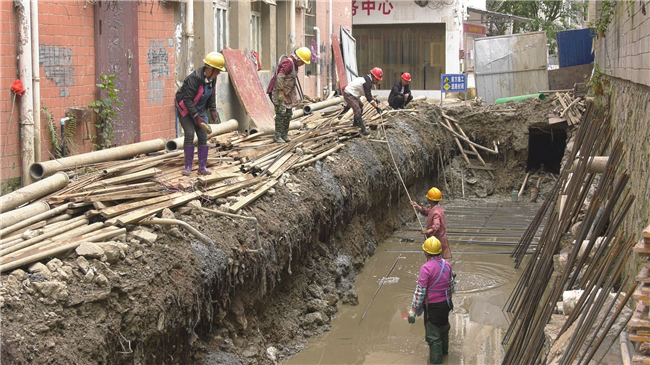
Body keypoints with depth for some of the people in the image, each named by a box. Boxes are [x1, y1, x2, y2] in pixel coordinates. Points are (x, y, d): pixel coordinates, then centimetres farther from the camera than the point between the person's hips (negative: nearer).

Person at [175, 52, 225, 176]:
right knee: (189, 134, -17)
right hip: (185, 109, -7)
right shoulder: (194, 78, -30)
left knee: (203, 136, -1)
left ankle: (202, 168, 5)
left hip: (200, 109, 7)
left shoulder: (212, 78, -5)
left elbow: (212, 95, 12)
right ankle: (188, 167, -8)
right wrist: (196, 117, -29)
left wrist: (213, 110, 0)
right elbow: (187, 100, -29)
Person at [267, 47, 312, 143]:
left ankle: (284, 135, 15)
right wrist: (280, 93, -27)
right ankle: (277, 136, -10)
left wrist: (295, 95, 21)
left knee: (288, 113, 8)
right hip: (278, 91, -10)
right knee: (281, 113, -13)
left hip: (286, 93, 10)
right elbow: (279, 78, -26)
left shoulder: (294, 64, 14)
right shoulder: (288, 63, -18)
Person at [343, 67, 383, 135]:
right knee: (357, 111, -20)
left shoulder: (368, 78, 7)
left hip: (352, 94, 11)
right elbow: (368, 98, -28)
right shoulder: (367, 82, -25)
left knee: (360, 106, 28)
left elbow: (368, 94, 21)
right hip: (349, 95, -11)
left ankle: (356, 123, 44)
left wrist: (375, 100, 12)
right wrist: (376, 107, -27)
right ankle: (363, 130, -24)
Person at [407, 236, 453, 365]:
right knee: (444, 327, 29)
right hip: (445, 303, 8)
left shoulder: (426, 268, -25)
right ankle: (444, 350, 50)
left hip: (432, 306, -8)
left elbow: (420, 291, -23)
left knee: (433, 335, 7)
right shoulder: (447, 265, -3)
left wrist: (413, 310, -17)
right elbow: (451, 284, 10)